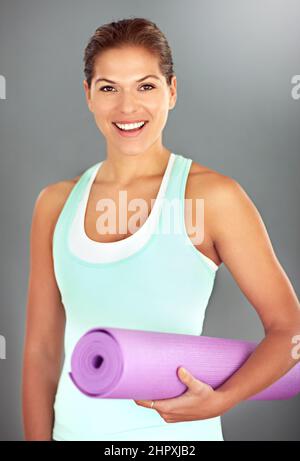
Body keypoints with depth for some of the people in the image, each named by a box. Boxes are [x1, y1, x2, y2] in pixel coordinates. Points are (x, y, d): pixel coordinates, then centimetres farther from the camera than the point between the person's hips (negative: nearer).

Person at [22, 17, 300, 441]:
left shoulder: (213, 195, -11)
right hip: (75, 427, 4)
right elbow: (41, 351, 5)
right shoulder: (55, 203, 0)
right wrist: (38, 436, 2)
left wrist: (218, 401, -19)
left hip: (171, 432, -3)